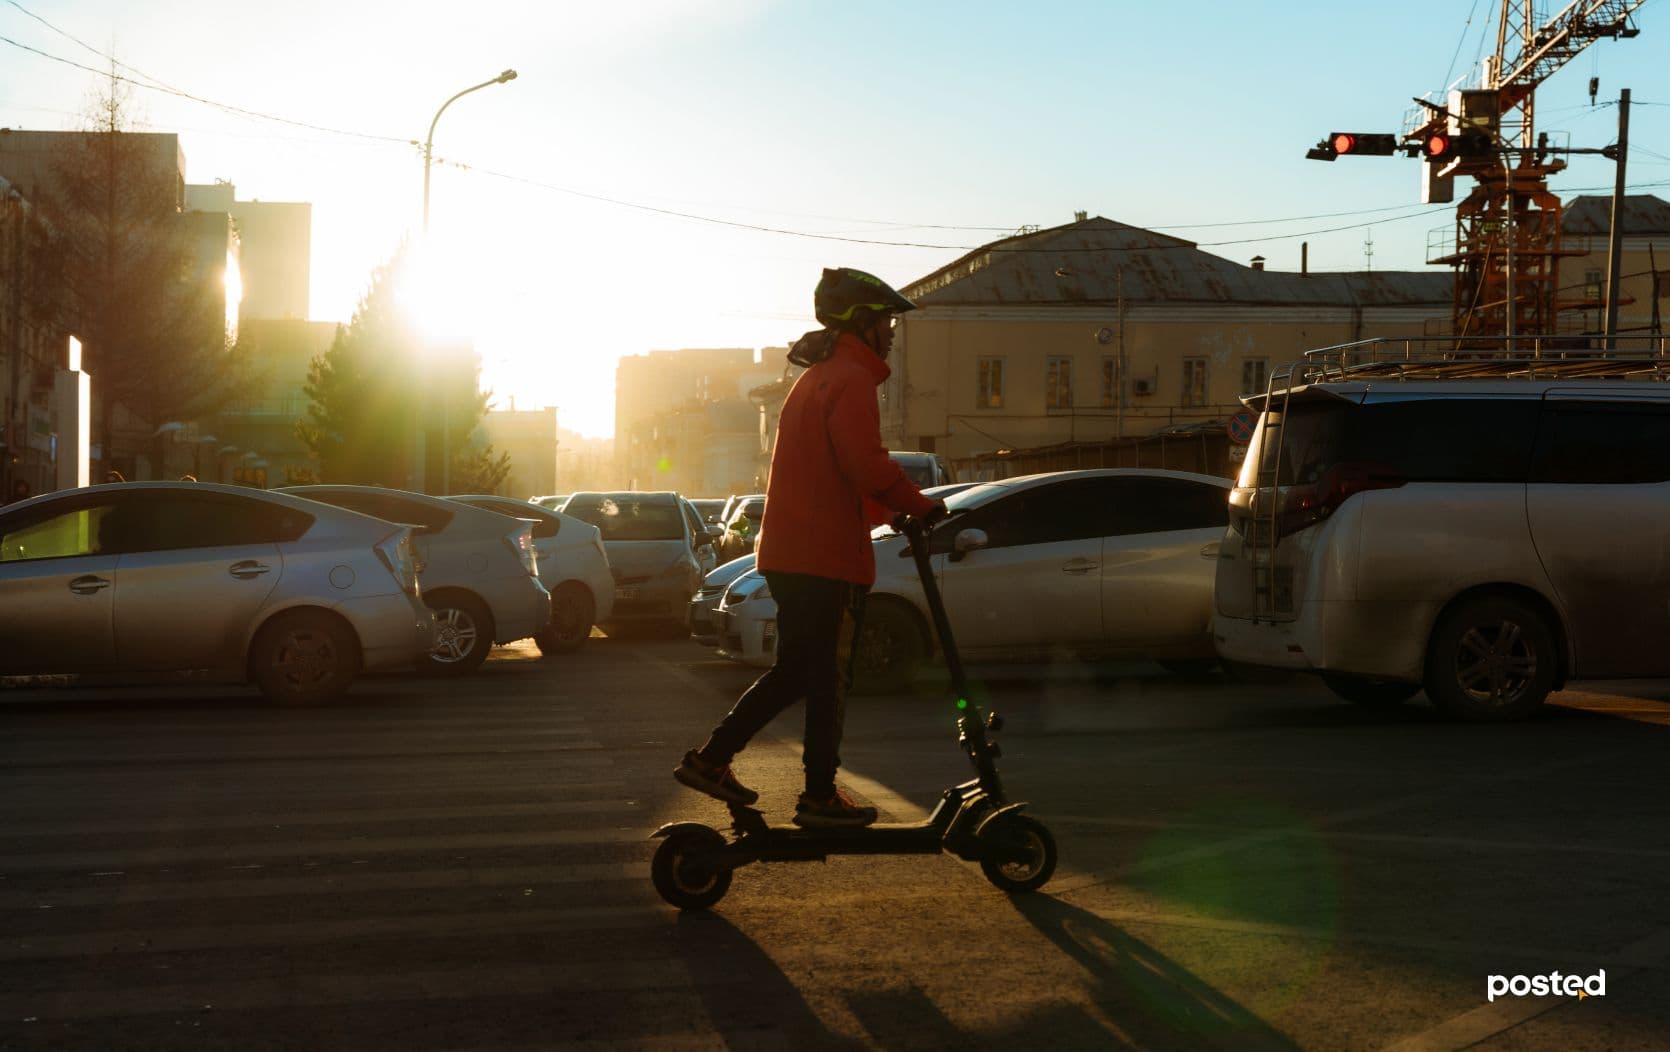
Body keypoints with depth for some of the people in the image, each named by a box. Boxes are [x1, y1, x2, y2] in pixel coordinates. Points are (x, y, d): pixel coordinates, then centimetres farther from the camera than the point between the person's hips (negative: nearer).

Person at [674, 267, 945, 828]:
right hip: (828, 555, -10)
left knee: (794, 670, 16)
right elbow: (867, 465, -22)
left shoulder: (815, 377, 22)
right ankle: (820, 797, 6)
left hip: (788, 551, 10)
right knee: (828, 679, -1)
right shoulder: (850, 378, -11)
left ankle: (710, 759, 15)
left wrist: (892, 508, 20)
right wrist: (918, 504, -10)